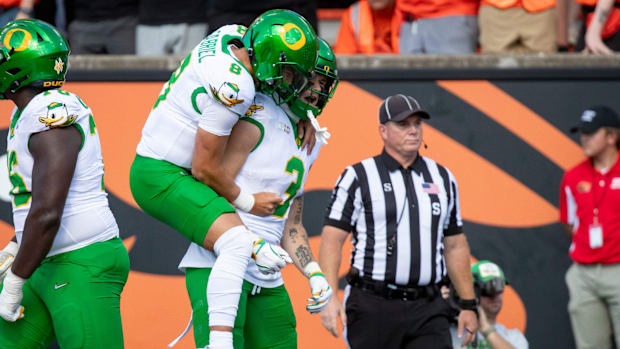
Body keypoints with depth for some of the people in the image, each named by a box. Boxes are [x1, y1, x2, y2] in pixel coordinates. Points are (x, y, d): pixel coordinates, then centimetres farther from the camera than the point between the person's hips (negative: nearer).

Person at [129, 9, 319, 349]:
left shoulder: (232, 35, -1)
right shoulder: (234, 88, -26)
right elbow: (206, 168, -19)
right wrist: (247, 201, -6)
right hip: (160, 177, -11)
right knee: (236, 243, -25)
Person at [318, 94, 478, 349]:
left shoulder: (442, 179, 15)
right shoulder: (358, 178, 1)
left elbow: (455, 246, 19)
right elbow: (332, 239, -4)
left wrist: (468, 305, 15)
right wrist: (329, 297, -16)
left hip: (428, 309, 3)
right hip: (373, 307, -3)